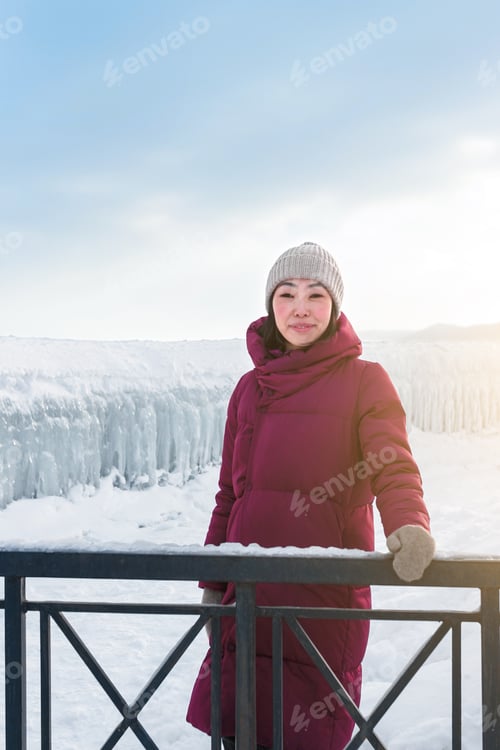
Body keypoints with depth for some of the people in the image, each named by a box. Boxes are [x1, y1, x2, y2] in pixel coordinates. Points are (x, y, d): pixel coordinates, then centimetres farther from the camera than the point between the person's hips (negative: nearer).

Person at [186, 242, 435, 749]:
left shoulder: (364, 380, 2)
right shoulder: (250, 388, 14)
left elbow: (393, 465, -12)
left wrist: (409, 525, -33)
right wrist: (212, 583, 13)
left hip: (328, 592, -4)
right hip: (251, 591, 4)